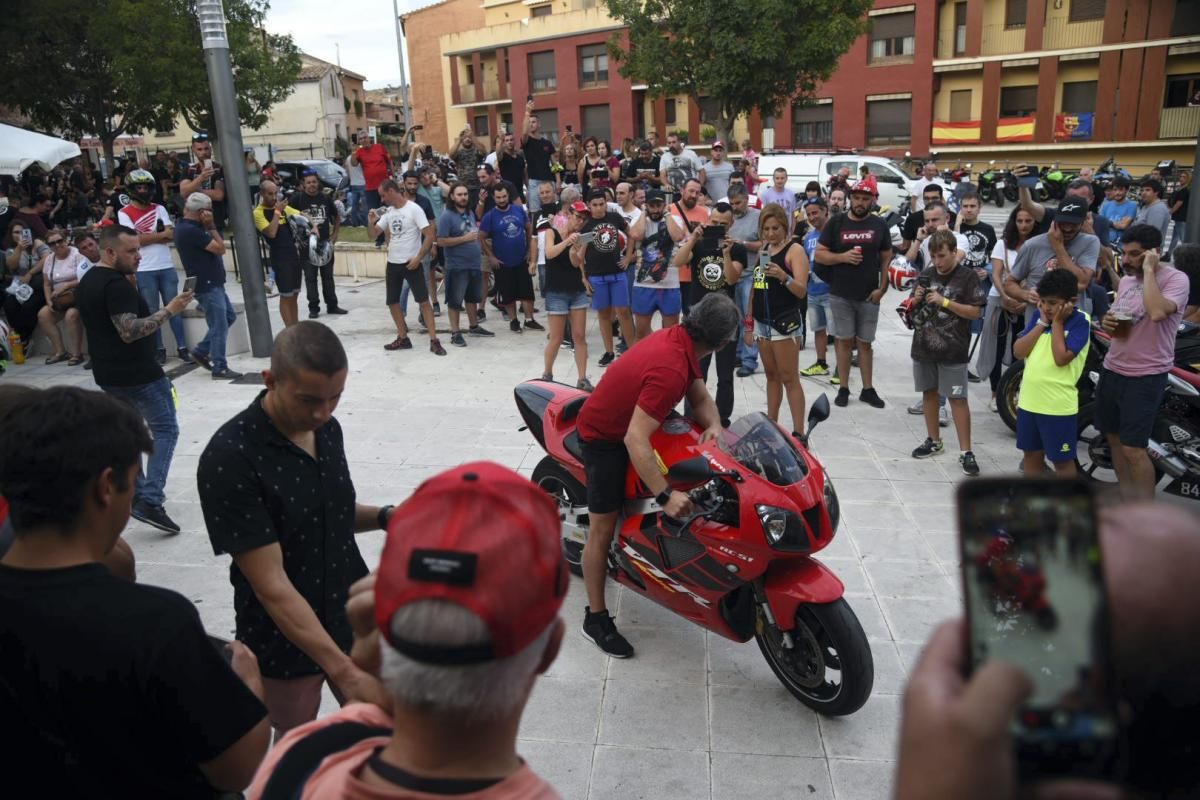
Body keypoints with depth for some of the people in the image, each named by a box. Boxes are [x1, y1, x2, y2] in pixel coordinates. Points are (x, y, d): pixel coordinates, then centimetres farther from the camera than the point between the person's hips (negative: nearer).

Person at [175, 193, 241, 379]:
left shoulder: (185, 226, 11)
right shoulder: (191, 230, -21)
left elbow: (215, 246, 13)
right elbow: (220, 248, -18)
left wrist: (208, 227, 4)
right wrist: (211, 226, -10)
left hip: (212, 283, 10)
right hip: (207, 285, -10)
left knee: (229, 317, 19)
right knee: (219, 326, -4)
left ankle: (201, 351, 25)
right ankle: (220, 369, 4)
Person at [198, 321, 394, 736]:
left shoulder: (327, 429, -5)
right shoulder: (229, 458, -25)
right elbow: (271, 585, -26)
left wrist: (384, 516, -9)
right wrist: (343, 671, -31)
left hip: (354, 622, 5)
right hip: (284, 644, -5)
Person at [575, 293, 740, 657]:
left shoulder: (679, 339, -8)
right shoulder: (670, 370, -36)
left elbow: (701, 398, 0)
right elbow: (635, 439, -40)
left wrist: (714, 426, -22)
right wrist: (665, 496, -42)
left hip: (630, 421, 9)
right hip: (605, 438, -9)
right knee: (603, 528, -3)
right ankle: (595, 619, 9)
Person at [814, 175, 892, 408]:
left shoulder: (879, 225, 3)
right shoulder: (836, 223, 0)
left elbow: (886, 258, 7)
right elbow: (819, 255, -1)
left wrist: (882, 288, -4)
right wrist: (842, 257, -18)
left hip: (869, 295, 1)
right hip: (840, 294, -1)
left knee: (865, 343, 9)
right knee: (844, 341, 6)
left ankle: (868, 389, 17)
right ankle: (843, 388, 14)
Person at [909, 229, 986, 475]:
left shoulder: (968, 276, -6)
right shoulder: (926, 274, 7)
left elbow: (976, 312, -10)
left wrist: (945, 302, -18)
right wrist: (916, 299, -10)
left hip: (953, 350, -5)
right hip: (924, 345, 5)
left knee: (957, 398, -4)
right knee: (929, 392, 14)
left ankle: (965, 452, 0)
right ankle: (934, 440, 29)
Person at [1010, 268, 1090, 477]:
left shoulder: (1080, 321, -10)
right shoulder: (1039, 317, 7)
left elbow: (1061, 358, -22)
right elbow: (1018, 351, -2)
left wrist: (1057, 322, -14)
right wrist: (1042, 322, -6)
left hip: (1058, 405, -6)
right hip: (1029, 401, 6)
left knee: (1062, 460, 6)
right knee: (1031, 453, 18)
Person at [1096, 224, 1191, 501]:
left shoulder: (1175, 279, -13)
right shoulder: (1126, 280, 11)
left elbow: (1157, 313, -34)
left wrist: (1148, 270, -24)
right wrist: (1107, 321, 0)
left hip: (1145, 376, -8)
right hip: (1112, 369, 8)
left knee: (1133, 449, -10)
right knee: (1114, 436, 17)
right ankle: (1127, 498, 33)